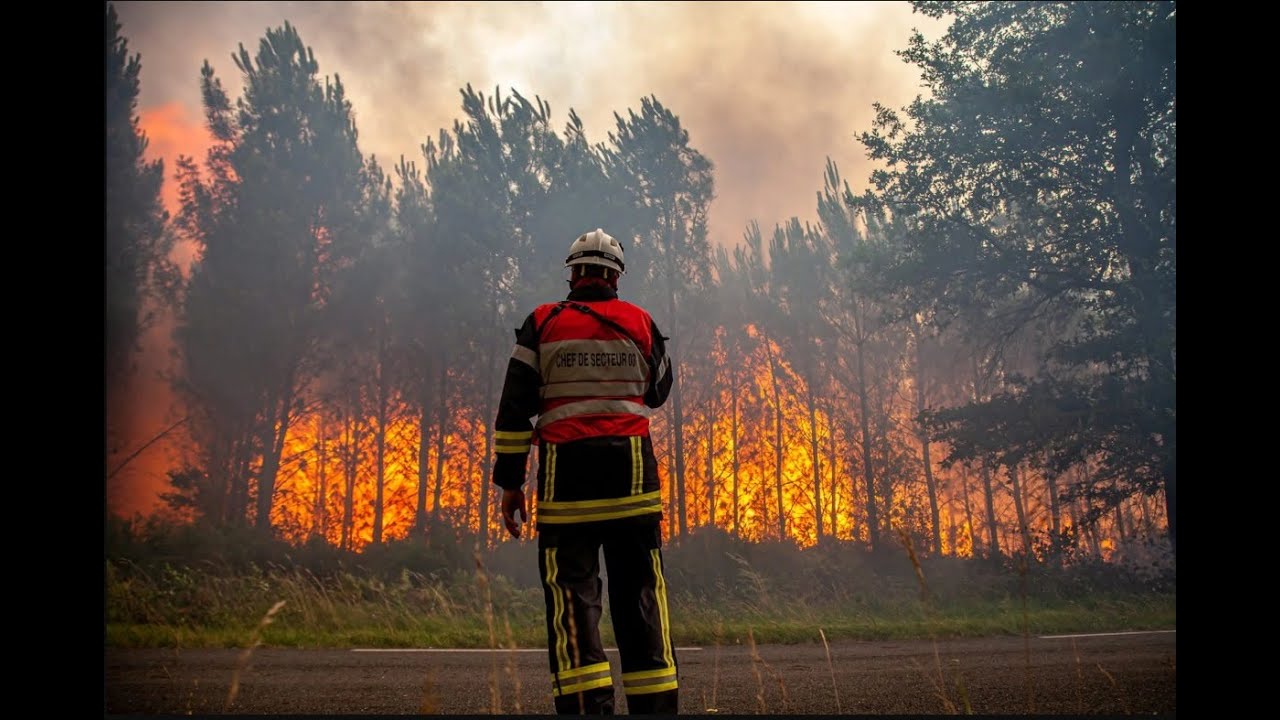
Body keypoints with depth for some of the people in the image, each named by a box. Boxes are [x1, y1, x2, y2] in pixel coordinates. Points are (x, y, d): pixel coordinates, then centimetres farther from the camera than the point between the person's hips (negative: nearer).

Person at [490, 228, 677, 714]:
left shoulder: (543, 324, 4)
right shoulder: (640, 322, 8)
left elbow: (514, 409, 0)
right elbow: (658, 392, 23)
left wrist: (510, 483, 4)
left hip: (566, 474, -1)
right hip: (632, 471, 2)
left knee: (572, 592, 0)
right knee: (640, 592, 7)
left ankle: (588, 704, -8)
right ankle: (654, 701, 8)